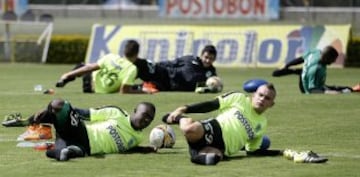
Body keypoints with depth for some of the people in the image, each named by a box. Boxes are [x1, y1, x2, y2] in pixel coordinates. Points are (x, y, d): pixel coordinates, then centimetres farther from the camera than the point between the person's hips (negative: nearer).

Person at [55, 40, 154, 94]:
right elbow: (124, 91, -25)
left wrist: (68, 75, -6)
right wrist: (143, 92, -14)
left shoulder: (111, 57, -13)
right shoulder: (132, 69, -22)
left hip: (91, 78, 3)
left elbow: (90, 67, -12)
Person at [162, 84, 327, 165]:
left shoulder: (262, 124, 24)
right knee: (192, 129, -42)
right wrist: (183, 109, -4)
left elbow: (253, 151, 28)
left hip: (221, 148, 1)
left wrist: (283, 153, 20)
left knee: (214, 157, -44)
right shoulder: (239, 99, 14)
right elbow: (211, 105, 8)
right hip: (212, 129, 0)